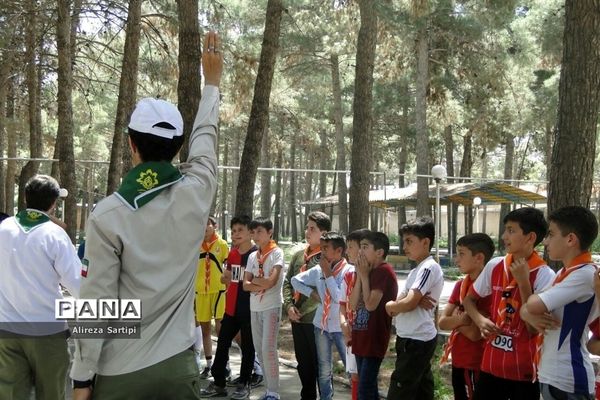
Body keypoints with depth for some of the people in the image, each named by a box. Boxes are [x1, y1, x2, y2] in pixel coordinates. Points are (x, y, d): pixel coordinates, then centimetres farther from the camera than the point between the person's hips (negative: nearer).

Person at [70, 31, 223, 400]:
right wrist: (212, 81, 30)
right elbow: (205, 137, 14)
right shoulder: (196, 194, -5)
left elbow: (98, 304, -12)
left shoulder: (108, 215, -13)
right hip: (178, 365, 3)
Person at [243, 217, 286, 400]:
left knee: (268, 348, -11)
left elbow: (271, 281, -17)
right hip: (255, 307, 6)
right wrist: (262, 285, -11)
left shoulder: (277, 253, -6)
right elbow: (245, 285, 5)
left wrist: (254, 280, -2)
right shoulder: (252, 256, 12)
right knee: (259, 349, 8)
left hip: (271, 307, -6)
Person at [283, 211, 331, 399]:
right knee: (303, 362, 17)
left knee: (319, 363, 4)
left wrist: (302, 311, -14)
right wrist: (289, 306, -2)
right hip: (297, 319, 7)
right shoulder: (299, 255, 11)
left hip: (317, 319, -6)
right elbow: (287, 282, 14)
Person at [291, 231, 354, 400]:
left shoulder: (349, 271, -13)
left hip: (341, 327, -5)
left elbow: (340, 298, -23)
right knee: (324, 370, 15)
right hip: (321, 326, 5)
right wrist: (312, 293, 2)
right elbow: (295, 280, 16)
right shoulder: (318, 270, 2)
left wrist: (328, 274, -16)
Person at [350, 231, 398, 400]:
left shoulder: (384, 271, -13)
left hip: (374, 340, -9)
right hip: (361, 338, 9)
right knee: (368, 386, 14)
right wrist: (360, 276, -1)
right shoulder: (368, 272, 13)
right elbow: (353, 305, 6)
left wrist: (364, 276, -12)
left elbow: (370, 304, -22)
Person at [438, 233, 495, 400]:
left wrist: (455, 319, -6)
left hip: (476, 365, -8)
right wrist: (461, 319, -18)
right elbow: (442, 322, 1)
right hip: (458, 361, 8)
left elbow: (475, 333, -22)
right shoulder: (460, 284, 7)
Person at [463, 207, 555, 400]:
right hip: (491, 365, 4)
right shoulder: (495, 266, 1)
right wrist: (480, 320, -7)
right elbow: (469, 300, 14)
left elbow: (535, 328, -13)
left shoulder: (544, 275, -12)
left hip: (525, 370, -4)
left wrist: (523, 281, -18)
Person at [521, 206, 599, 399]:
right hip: (550, 375, 9)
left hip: (568, 380, -9)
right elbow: (527, 308, 13)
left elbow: (535, 305, -24)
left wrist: (532, 299, -1)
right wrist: (531, 317, -10)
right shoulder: (563, 274, 12)